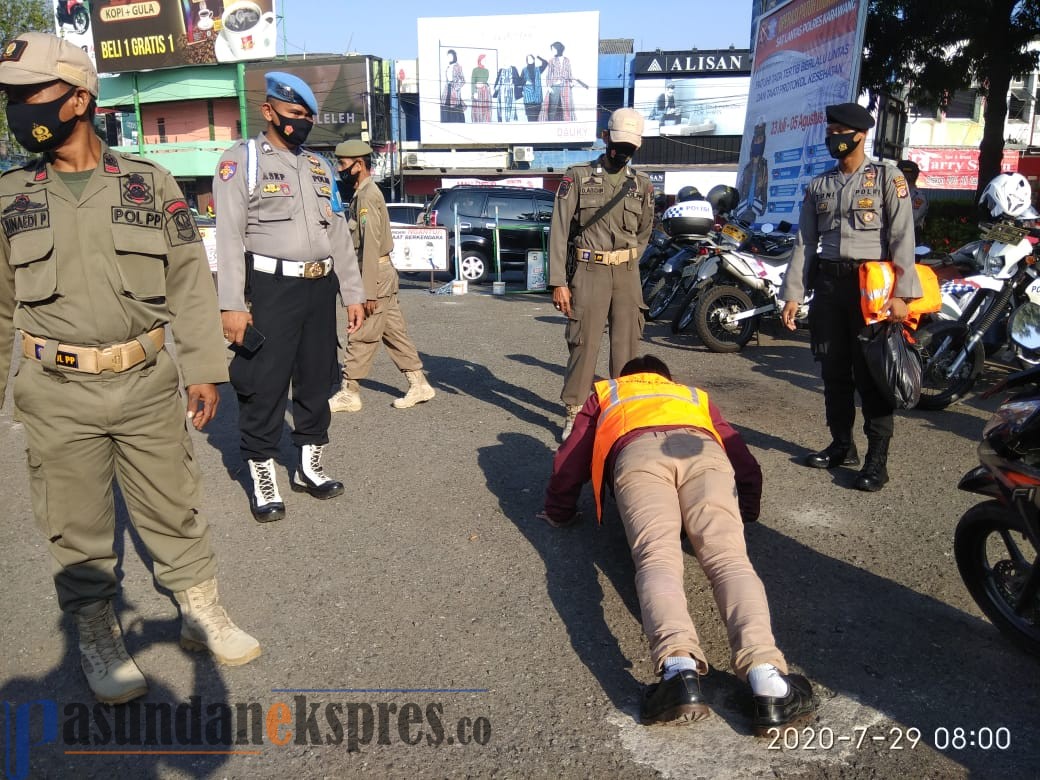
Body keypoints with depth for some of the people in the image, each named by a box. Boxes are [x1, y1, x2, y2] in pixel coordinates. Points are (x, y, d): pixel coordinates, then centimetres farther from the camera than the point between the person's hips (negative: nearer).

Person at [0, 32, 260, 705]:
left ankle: (202, 613, 29)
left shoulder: (152, 184, 1)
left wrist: (204, 368, -2)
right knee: (78, 530, 10)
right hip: (58, 395, 1)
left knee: (174, 509, 10)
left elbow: (191, 282, 2)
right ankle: (99, 638, 29)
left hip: (149, 382, 0)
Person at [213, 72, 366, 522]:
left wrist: (353, 294, 12)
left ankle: (309, 468, 27)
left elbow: (339, 235, 17)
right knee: (263, 385, -1)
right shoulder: (241, 160, -1)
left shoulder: (318, 167, 17)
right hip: (270, 288, -6)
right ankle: (263, 481, 11)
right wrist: (232, 304, -17)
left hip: (320, 288, 6)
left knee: (317, 380, 12)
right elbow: (230, 236, -9)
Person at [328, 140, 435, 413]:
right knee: (394, 334, 11)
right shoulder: (363, 193, 16)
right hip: (382, 275, 10)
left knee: (361, 337, -2)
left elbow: (371, 246, -21)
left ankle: (349, 393, 7)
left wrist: (368, 292, -23)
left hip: (376, 277, -10)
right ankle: (419, 384, 16)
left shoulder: (367, 196, -15)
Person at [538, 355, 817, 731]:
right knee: (728, 558, -16)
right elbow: (747, 465, 39)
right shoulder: (696, 397, 44)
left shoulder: (605, 393, 41)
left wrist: (560, 513, 51)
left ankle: (679, 669, -47)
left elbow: (568, 464, 36)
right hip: (703, 450, 2)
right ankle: (766, 679, -40)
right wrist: (744, 514, 54)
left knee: (656, 558, -20)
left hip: (638, 452, -1)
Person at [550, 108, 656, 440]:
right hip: (588, 271, -3)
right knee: (583, 342, -4)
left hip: (627, 273, 3)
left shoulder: (642, 184, 11)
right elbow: (559, 231, -4)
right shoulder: (578, 177, 0)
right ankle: (574, 413, 5)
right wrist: (558, 282, -10)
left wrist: (627, 265, 12)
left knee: (626, 343, 6)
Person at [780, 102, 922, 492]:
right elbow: (804, 243, 11)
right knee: (834, 371, 9)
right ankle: (842, 445, 21)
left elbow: (902, 239, -6)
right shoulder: (818, 186, 14)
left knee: (871, 373, -5)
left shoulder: (887, 178, 1)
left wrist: (901, 293, -16)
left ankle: (877, 457, 0)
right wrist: (792, 293, 3)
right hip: (828, 283, 5)